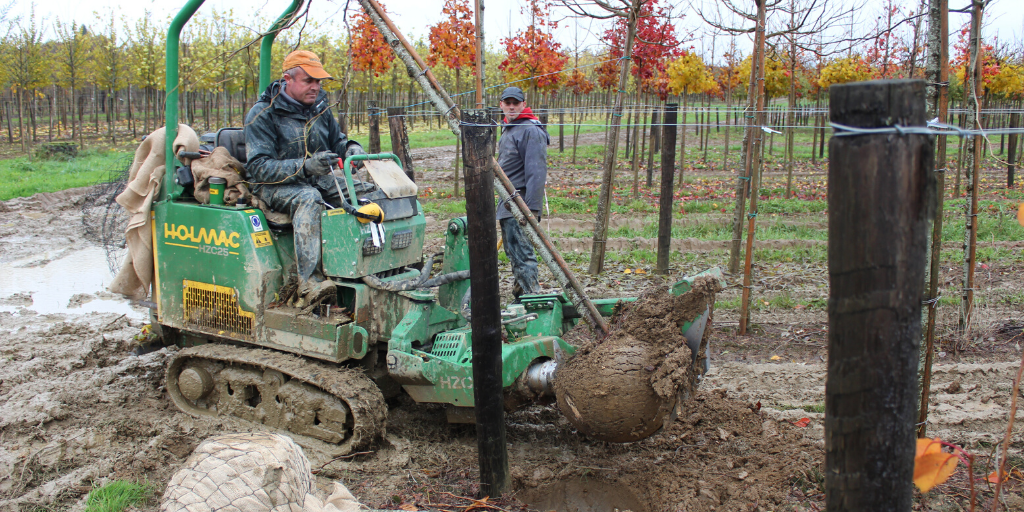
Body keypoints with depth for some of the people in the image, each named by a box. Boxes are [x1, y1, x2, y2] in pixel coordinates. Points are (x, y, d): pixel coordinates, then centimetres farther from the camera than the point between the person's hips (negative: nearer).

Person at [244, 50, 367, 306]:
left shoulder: (319, 106, 9)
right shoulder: (262, 115, -11)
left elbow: (336, 141, 22)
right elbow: (259, 168, -18)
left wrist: (351, 147, -5)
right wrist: (305, 166, -33)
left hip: (317, 179, 6)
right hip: (274, 186, -6)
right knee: (309, 198, -39)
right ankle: (309, 281, -48)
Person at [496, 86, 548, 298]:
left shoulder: (531, 130, -12)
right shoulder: (507, 129, 19)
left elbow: (536, 172, -20)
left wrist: (531, 208, -26)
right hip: (507, 203, 10)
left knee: (522, 253, -12)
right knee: (513, 253, 16)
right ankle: (519, 298, 25)